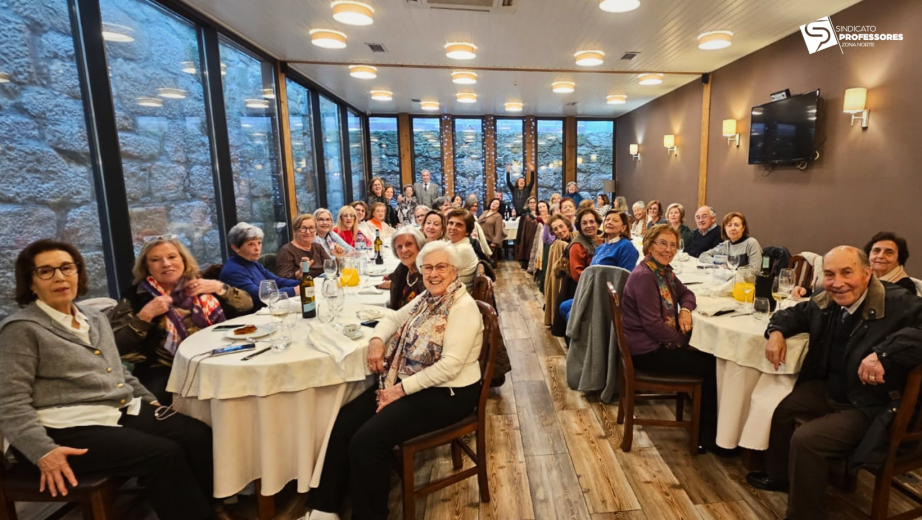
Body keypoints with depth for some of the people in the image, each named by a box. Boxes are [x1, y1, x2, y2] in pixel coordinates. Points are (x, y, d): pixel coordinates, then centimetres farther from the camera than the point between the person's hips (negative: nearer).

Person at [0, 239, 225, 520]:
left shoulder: (95, 318, 16)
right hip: (68, 428, -6)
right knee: (164, 455, -24)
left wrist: (150, 400, 18)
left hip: (124, 411, 7)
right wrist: (42, 451, -23)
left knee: (199, 436, -14)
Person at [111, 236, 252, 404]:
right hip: (163, 370, -2)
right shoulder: (135, 296, 5)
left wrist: (219, 287, -2)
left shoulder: (200, 285, 12)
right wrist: (145, 315, -13)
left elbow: (247, 305, 10)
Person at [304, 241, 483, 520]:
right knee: (343, 424, -6)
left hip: (446, 393, -8)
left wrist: (402, 390, -21)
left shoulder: (463, 307, -18)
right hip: (406, 382, 8)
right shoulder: (426, 298, 7)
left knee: (367, 440, -21)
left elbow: (450, 365, -24)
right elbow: (393, 318, 19)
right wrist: (377, 340, -3)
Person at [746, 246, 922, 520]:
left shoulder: (898, 304, -23)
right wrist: (776, 332, -6)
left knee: (806, 440, -22)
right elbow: (795, 313, 15)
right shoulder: (824, 302, -3)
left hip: (871, 406, -8)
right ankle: (779, 475, 35)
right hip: (827, 390, 8)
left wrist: (884, 353, -45)